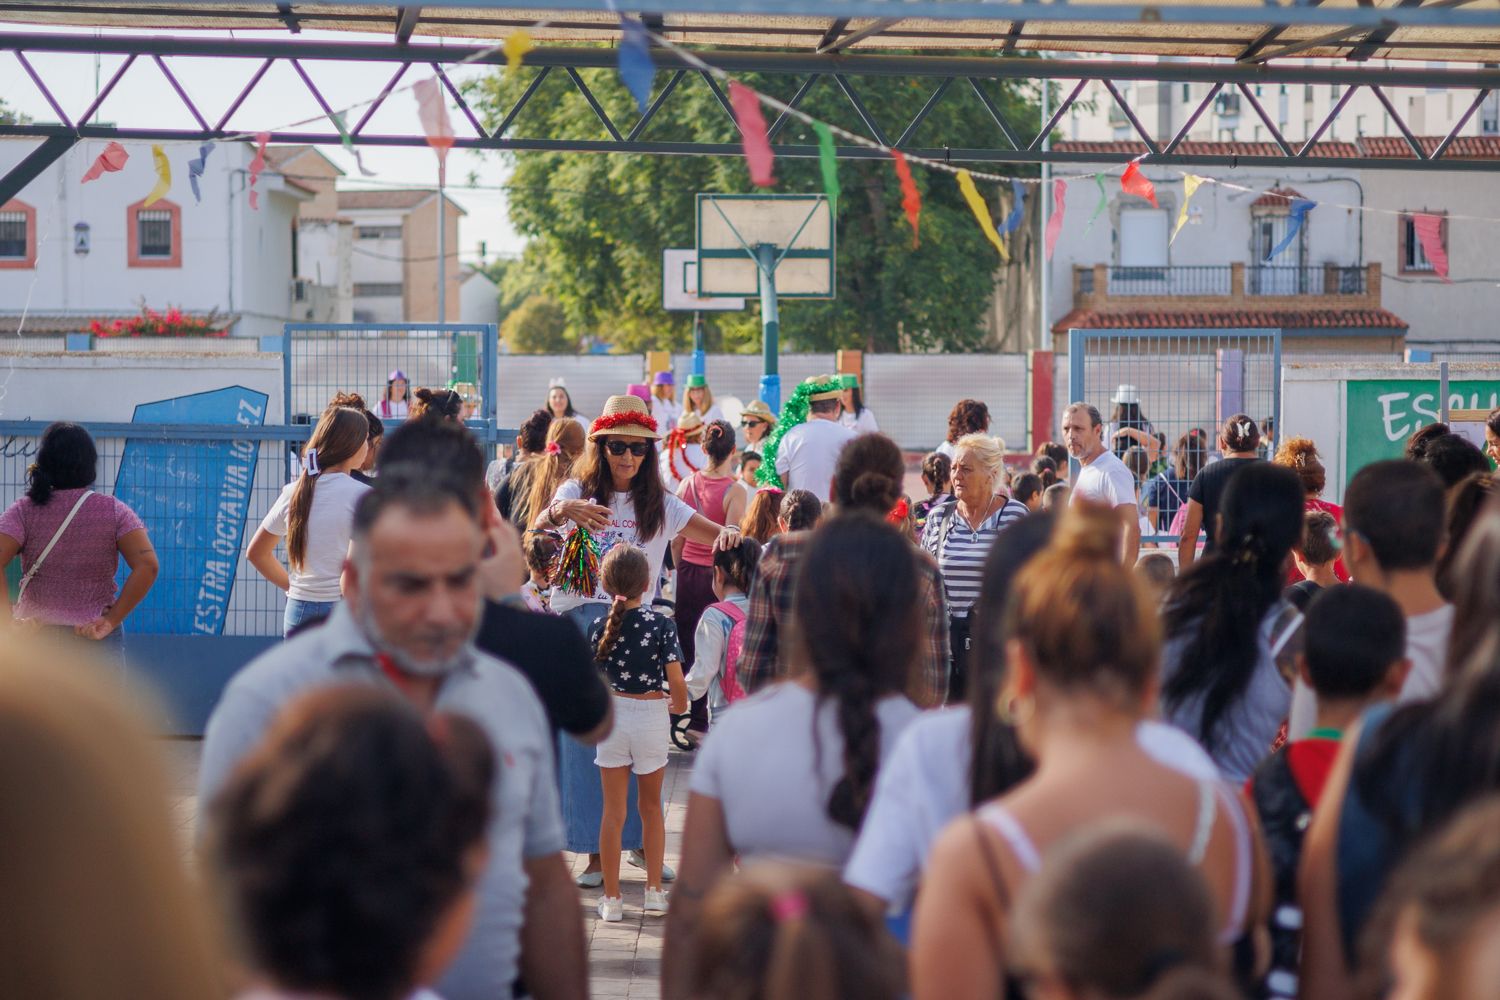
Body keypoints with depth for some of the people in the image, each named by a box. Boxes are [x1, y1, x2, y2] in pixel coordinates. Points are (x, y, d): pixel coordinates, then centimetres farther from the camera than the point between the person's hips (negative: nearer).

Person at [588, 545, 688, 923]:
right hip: (651, 715, -1)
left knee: (613, 812, 7)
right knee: (651, 807, 17)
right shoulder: (660, 625, -11)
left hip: (611, 716, 1)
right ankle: (654, 892, 18)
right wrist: (679, 706, 9)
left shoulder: (599, 626, -5)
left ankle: (612, 899, 10)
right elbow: (676, 683, -13)